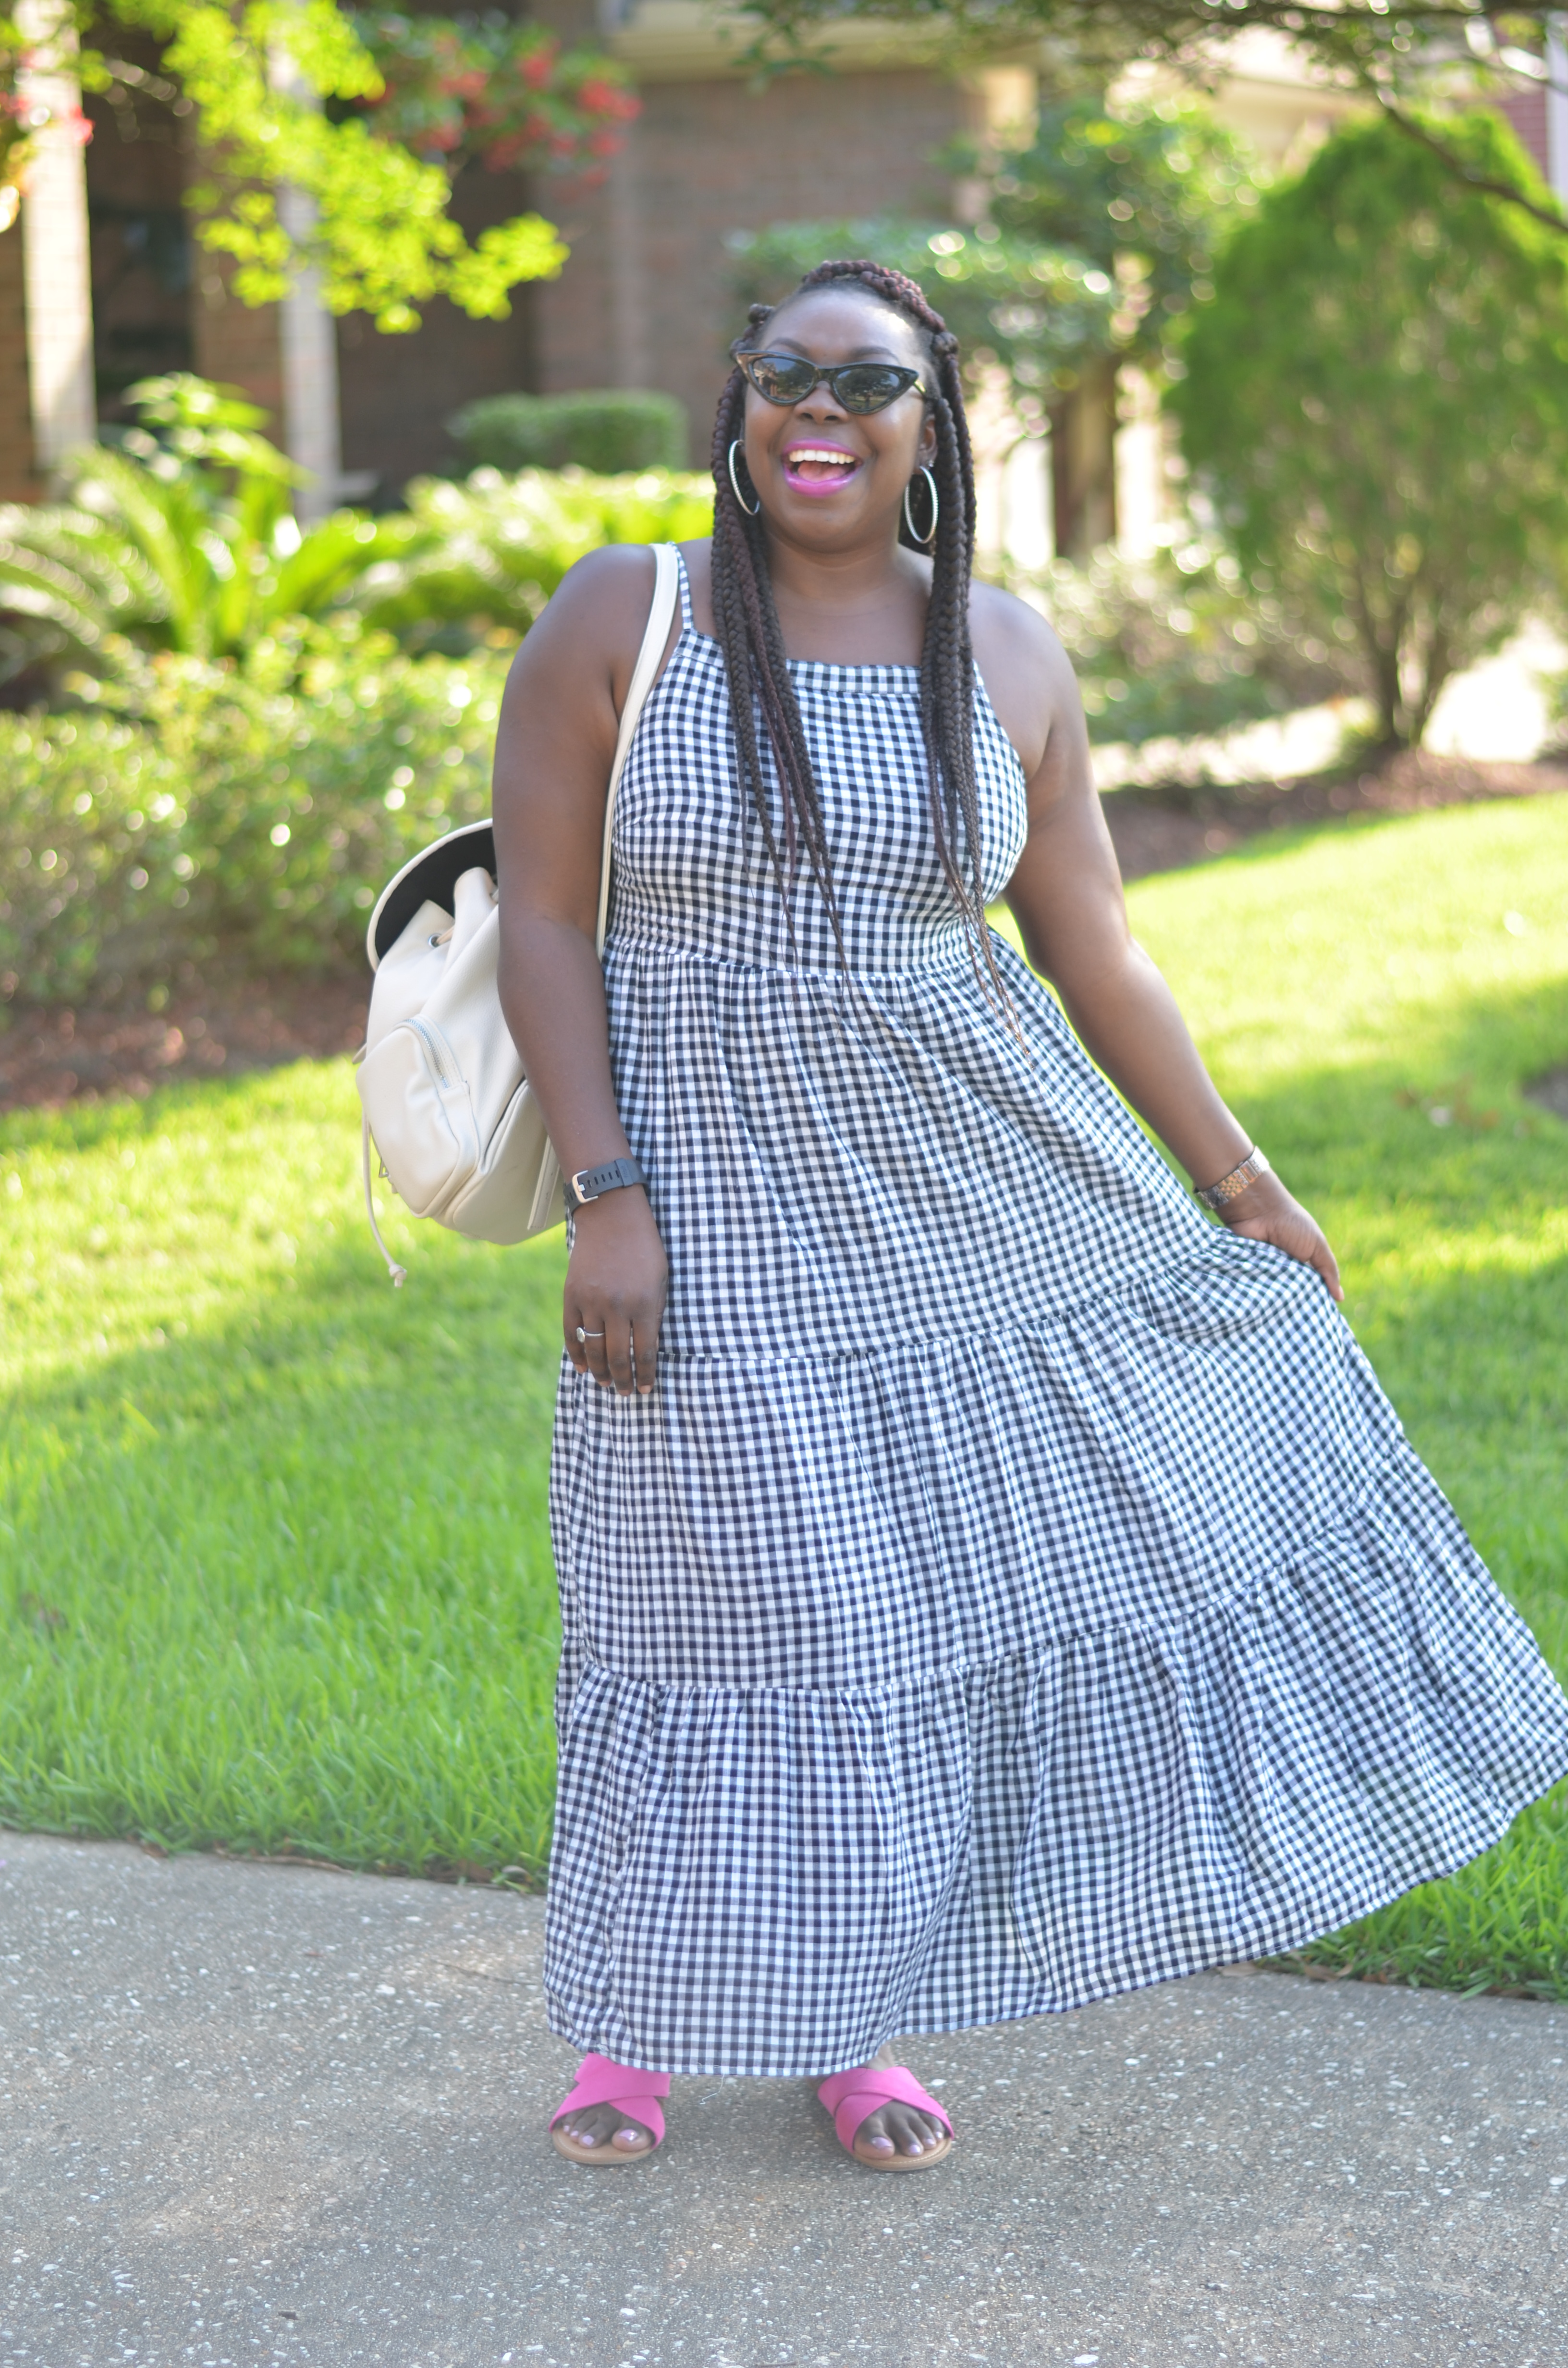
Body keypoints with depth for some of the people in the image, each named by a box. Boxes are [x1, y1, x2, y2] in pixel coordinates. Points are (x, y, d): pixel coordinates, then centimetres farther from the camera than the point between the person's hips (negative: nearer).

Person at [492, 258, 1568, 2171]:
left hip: (965, 1184, 4)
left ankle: (850, 2023, 23)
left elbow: (1093, 950, 7)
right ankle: (639, 2017, 24)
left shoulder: (1003, 662, 2)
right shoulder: (618, 622, -7)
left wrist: (1235, 1182, 9)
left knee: (968, 1563, 6)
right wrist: (607, 1196, -15)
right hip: (718, 1191, -3)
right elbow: (541, 919, -8)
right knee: (732, 1580, 3)